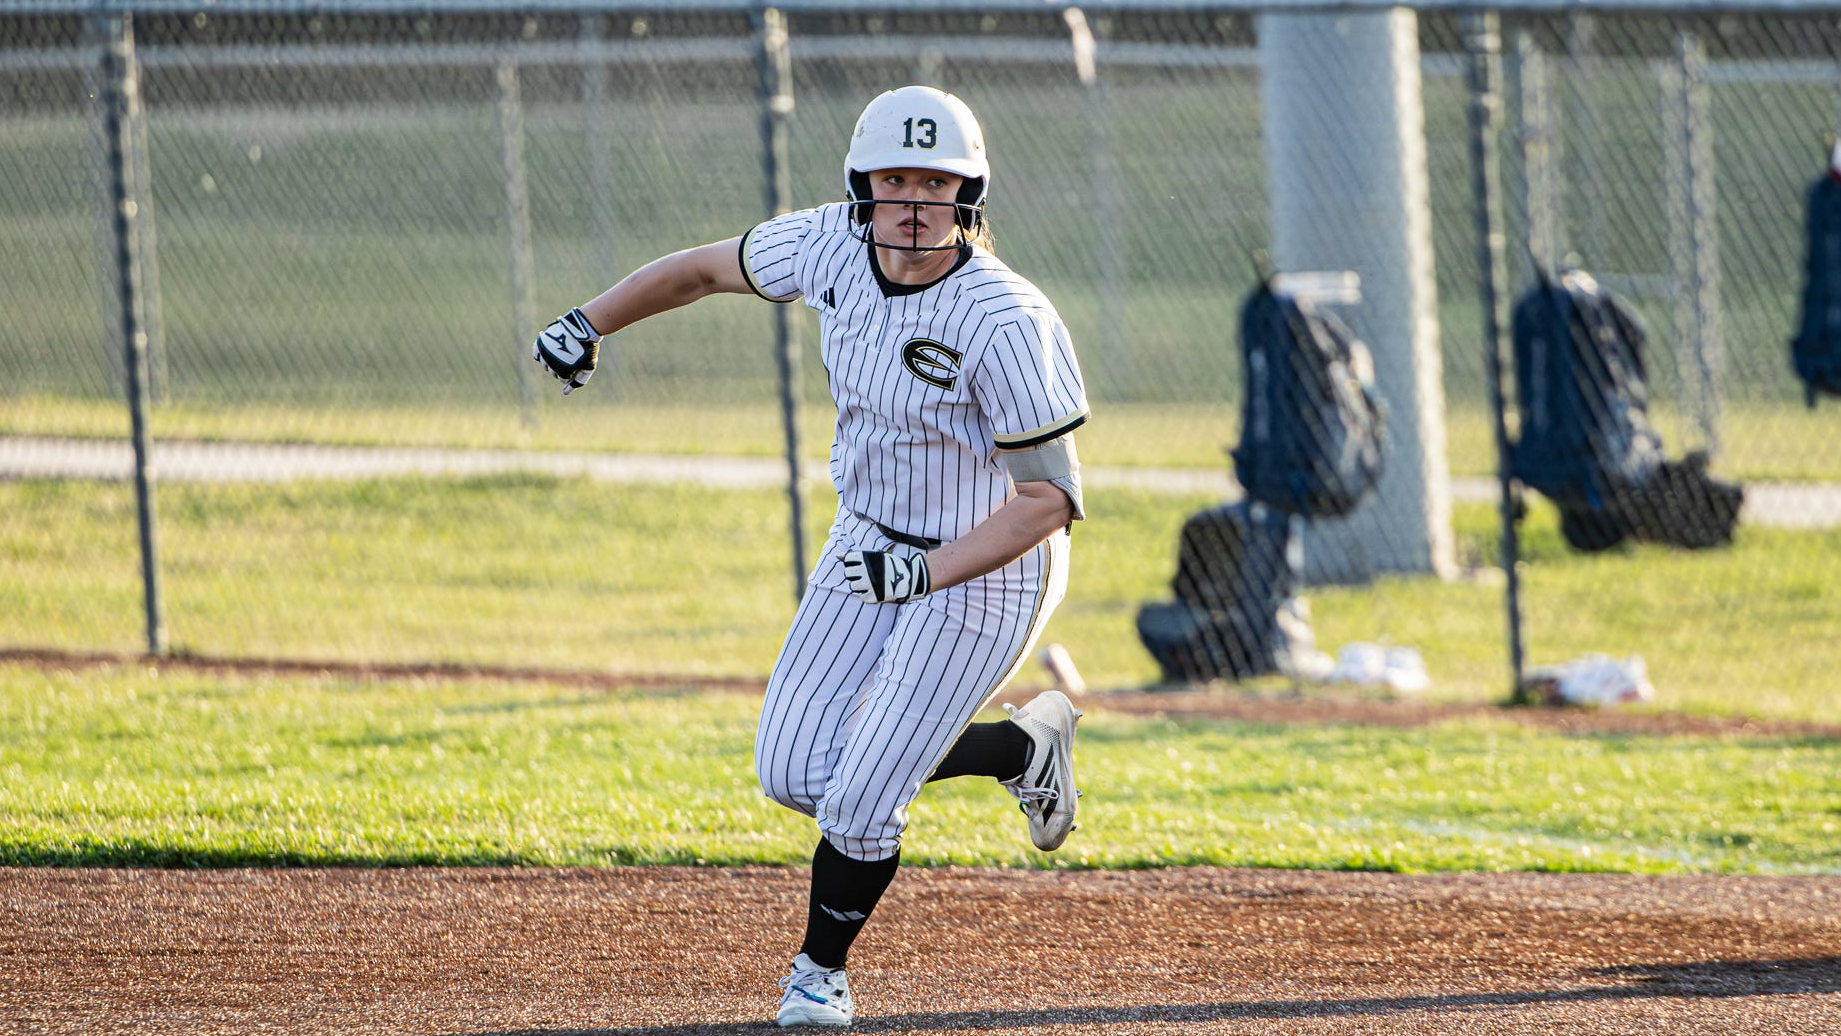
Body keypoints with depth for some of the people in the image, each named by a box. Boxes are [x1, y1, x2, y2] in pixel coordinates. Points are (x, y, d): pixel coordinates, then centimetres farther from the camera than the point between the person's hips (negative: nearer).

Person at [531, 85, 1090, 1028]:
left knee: (859, 802, -8)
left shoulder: (1008, 325, -30)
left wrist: (925, 572, -33)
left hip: (985, 571, -7)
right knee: (792, 775, 4)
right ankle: (1026, 746, 23)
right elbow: (709, 268, 8)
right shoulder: (833, 246, -12)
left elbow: (1051, 497, -25)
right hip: (870, 543, 7)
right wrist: (587, 324, 8)